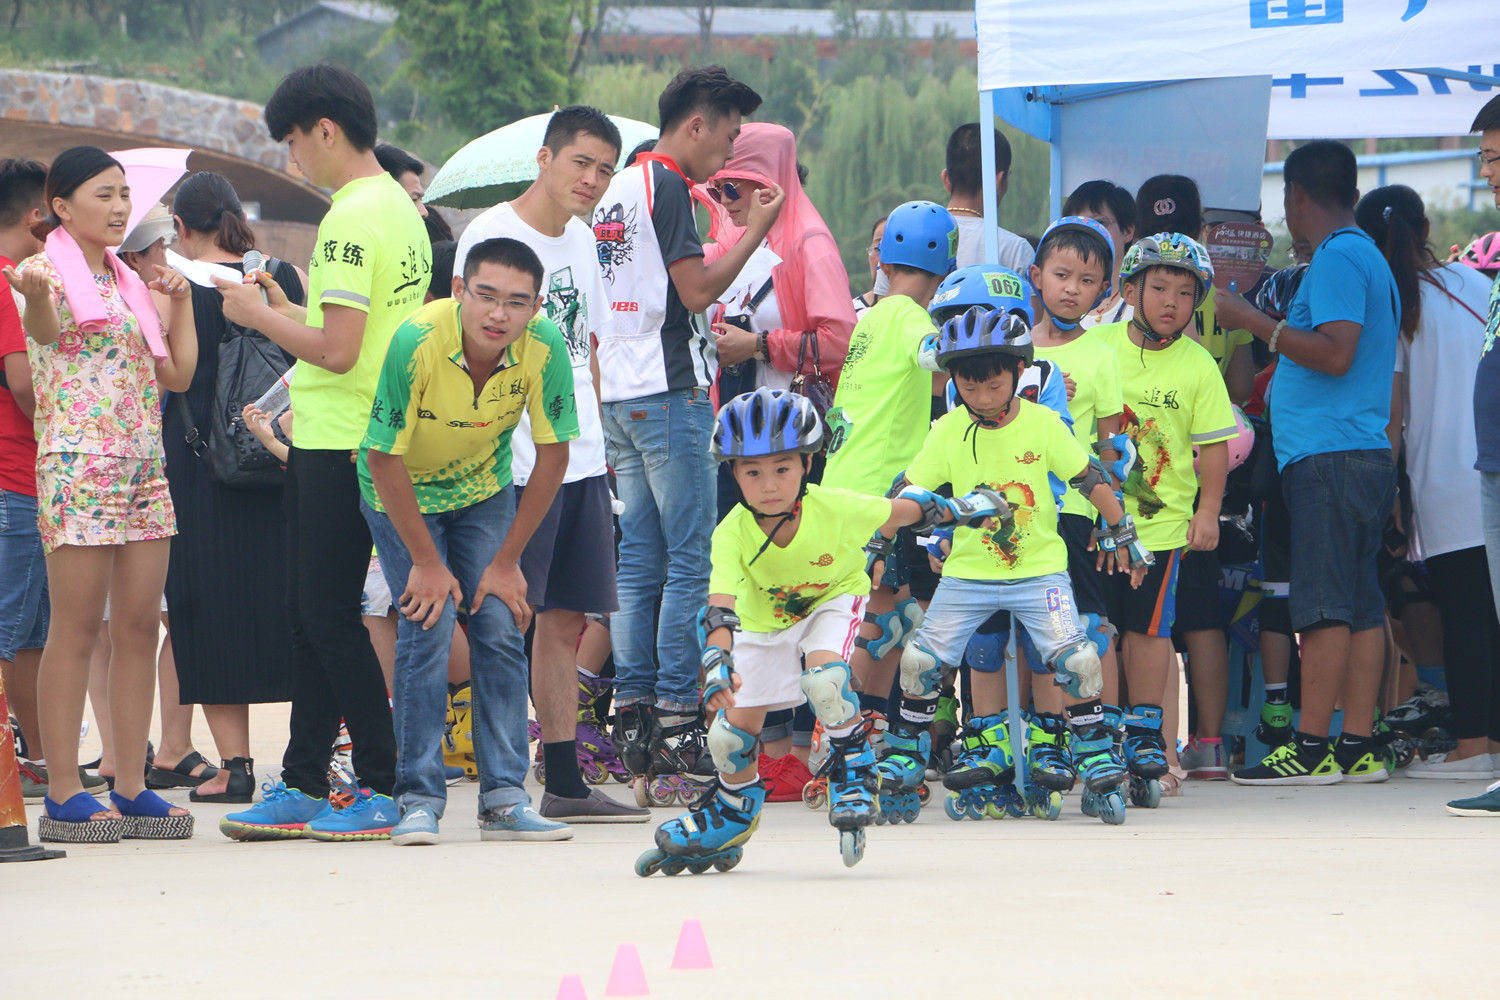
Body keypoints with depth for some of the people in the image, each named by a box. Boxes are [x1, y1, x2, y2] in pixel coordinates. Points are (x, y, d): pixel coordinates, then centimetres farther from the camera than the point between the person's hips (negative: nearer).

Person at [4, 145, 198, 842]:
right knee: (77, 628, -7)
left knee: (139, 627, 4)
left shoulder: (130, 283, 17)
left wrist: (180, 299, 12)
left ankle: (130, 786, 8)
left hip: (145, 468, 7)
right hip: (78, 468, -7)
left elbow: (177, 375, 18)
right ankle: (63, 794, -5)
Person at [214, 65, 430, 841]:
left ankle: (386, 787, -1)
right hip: (377, 435, 10)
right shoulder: (399, 209, 13)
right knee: (313, 614, 12)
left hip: (335, 445, -10)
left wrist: (259, 315, -9)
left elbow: (337, 350, -22)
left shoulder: (350, 219, -17)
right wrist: (286, 309, 15)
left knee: (328, 616, -3)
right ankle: (302, 785, 16)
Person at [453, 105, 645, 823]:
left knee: (566, 620, 9)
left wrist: (591, 435, 18)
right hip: (518, 461, -8)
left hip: (583, 460, 8)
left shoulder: (581, 240, 14)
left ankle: (566, 783, 14)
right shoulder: (492, 236, -9)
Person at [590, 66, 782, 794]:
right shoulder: (667, 187, -10)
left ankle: (633, 719, 7)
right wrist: (755, 232, -8)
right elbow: (696, 290, -16)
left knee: (639, 563, 8)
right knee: (689, 562, -7)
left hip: (620, 398, 9)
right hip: (668, 396, -9)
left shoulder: (618, 189, 18)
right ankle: (676, 722, -9)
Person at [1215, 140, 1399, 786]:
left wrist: (1255, 322, -12)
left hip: (1330, 457, -10)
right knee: (1359, 604, 6)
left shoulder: (1336, 259, -9)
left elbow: (1336, 352, -19)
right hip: (1366, 456, 10)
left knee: (1324, 605, -11)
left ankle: (1311, 749, -13)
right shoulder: (1369, 258, 22)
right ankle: (1358, 749, 5)